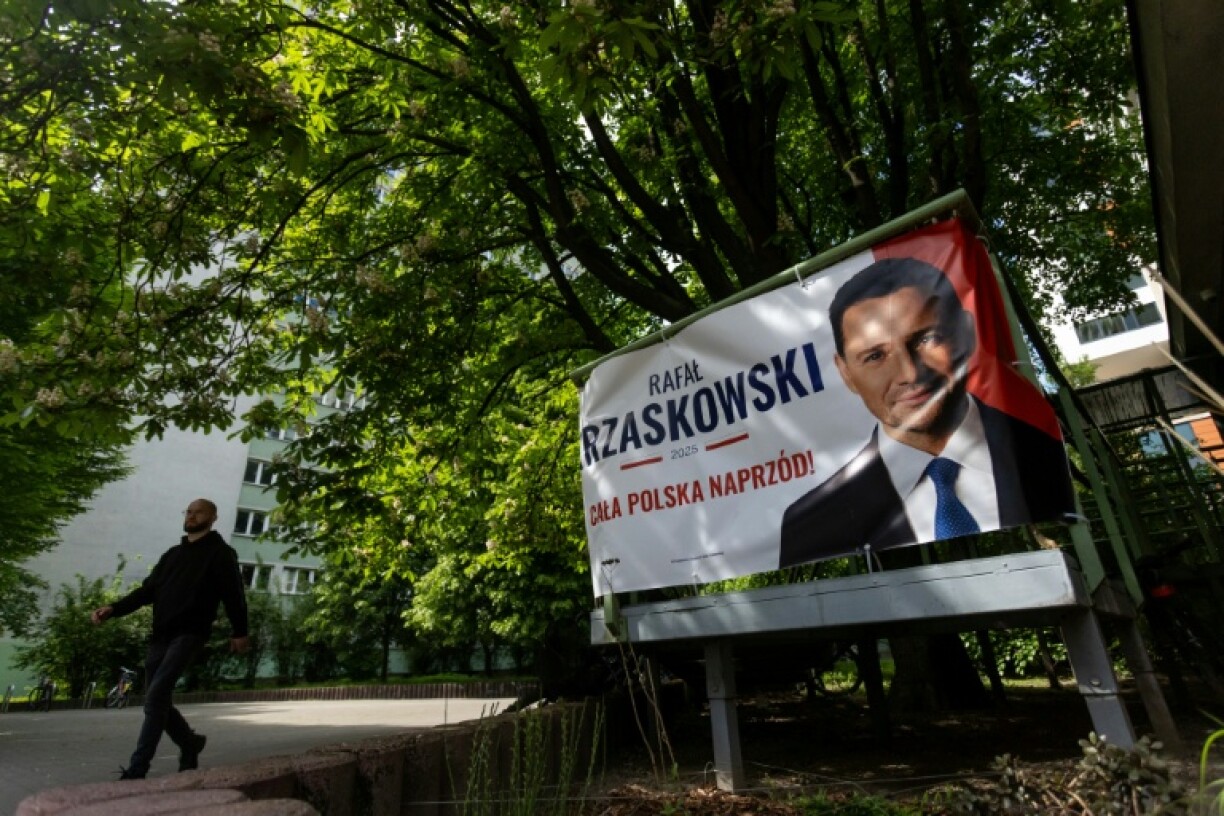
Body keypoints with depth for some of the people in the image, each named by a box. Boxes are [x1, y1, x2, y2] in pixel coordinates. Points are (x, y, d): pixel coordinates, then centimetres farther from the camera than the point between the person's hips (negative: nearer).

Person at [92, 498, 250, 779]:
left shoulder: (220, 553, 0)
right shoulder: (172, 554, 21)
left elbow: (233, 593, -4)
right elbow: (147, 590, 17)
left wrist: (239, 632, -6)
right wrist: (113, 609, 1)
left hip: (189, 634, -7)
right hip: (160, 635, 7)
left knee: (156, 696, -16)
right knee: (157, 700, 10)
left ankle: (136, 770, -9)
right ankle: (190, 742, 31)